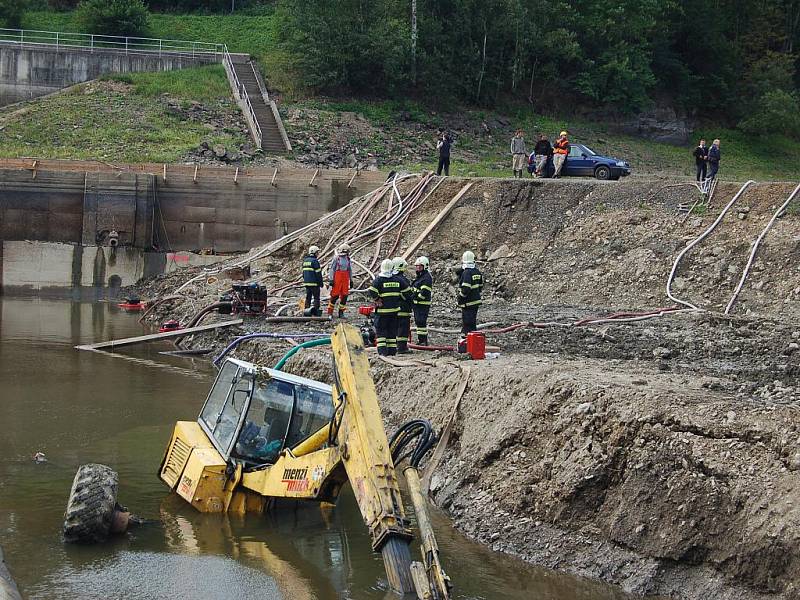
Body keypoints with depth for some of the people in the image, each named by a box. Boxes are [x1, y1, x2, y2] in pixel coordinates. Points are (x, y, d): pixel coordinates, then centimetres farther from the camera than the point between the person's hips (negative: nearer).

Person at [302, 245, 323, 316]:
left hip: (306, 282, 7)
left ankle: (307, 311, 10)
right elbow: (318, 273, -14)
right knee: (316, 297, -2)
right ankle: (315, 312, -7)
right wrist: (321, 283, -9)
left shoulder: (305, 260, 12)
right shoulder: (315, 261, -13)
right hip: (314, 283, -7)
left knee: (308, 297, 12)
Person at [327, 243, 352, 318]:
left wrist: (351, 280, 17)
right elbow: (332, 269, -4)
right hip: (337, 279, -5)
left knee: (344, 296, 2)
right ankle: (330, 312, 7)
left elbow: (350, 270, 18)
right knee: (335, 295, -3)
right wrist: (331, 279, -9)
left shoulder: (348, 259, 10)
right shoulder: (336, 258, -5)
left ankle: (341, 312, 10)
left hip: (345, 279, 5)